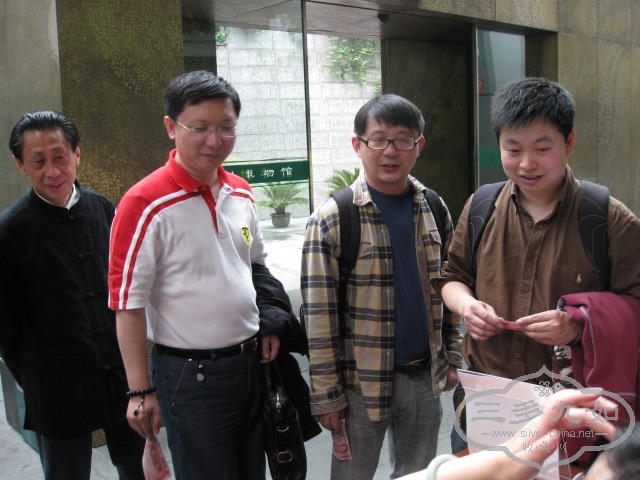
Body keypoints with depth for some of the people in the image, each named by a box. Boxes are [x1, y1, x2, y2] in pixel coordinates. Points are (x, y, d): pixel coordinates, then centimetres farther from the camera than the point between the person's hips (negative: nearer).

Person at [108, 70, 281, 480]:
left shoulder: (242, 193, 4)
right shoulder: (147, 204, -17)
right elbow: (128, 303, -15)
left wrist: (269, 327, 7)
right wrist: (141, 392, -14)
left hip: (251, 361, 7)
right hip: (191, 373, -6)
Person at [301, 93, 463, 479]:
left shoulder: (434, 210, 3)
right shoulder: (331, 220, -12)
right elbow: (319, 314, -12)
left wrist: (452, 356, 9)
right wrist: (326, 393, -11)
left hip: (425, 376, 4)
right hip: (362, 382, -4)